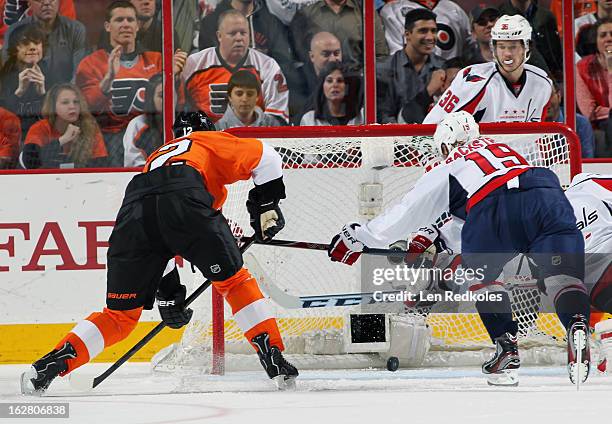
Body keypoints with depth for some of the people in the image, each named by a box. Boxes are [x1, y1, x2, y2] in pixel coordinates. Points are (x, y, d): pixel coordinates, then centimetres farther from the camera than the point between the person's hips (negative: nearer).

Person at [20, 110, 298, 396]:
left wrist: (167, 290, 47)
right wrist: (267, 205, 25)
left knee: (121, 314, 14)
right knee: (233, 281, 14)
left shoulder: (155, 159, 46)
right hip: (185, 201, -4)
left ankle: (49, 366, 3)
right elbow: (263, 156, 17)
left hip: (134, 212, 4)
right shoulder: (213, 142, 34)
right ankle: (273, 358, 4)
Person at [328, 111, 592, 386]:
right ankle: (578, 329, -26)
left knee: (480, 273, 22)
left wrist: (357, 237, 48)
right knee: (563, 273, 1)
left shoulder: (446, 173, 28)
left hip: (493, 208, -3)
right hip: (546, 193, 3)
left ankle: (506, 345, 10)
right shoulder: (502, 149, 41)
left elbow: (407, 211, 35)